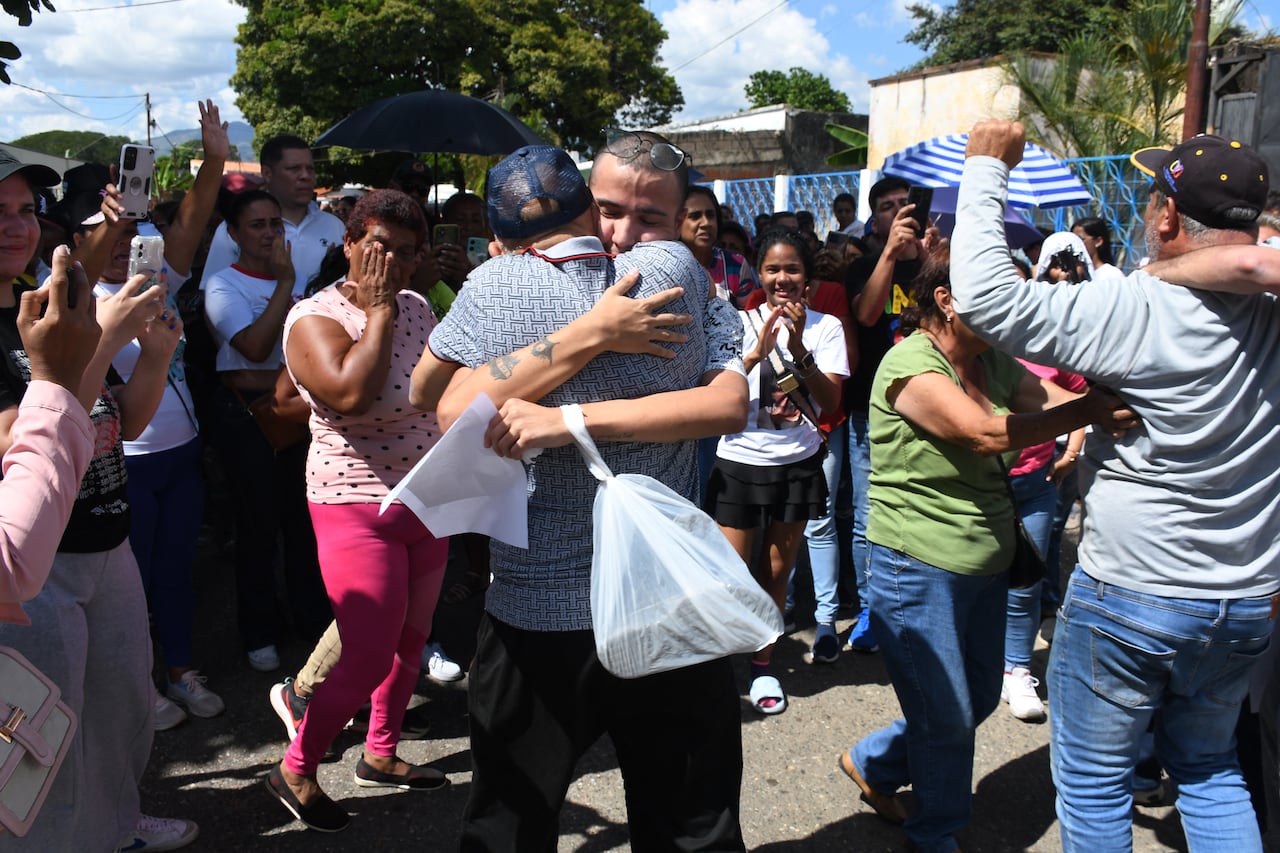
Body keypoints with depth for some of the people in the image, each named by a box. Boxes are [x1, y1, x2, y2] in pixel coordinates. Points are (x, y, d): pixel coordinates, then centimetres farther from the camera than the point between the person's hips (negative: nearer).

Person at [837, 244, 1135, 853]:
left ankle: (872, 763, 42)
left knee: (978, 700, 20)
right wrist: (1094, 408, -35)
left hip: (985, 567, 8)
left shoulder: (993, 362, 5)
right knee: (948, 717, 7)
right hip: (919, 570, -8)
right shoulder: (910, 364, -20)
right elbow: (987, 434, -32)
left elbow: (1056, 402, -6)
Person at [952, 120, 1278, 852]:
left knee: (1095, 779, 13)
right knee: (1210, 768, 26)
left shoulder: (1139, 312, -22)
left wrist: (986, 167, -14)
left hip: (1132, 598, -6)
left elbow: (986, 296, -25)